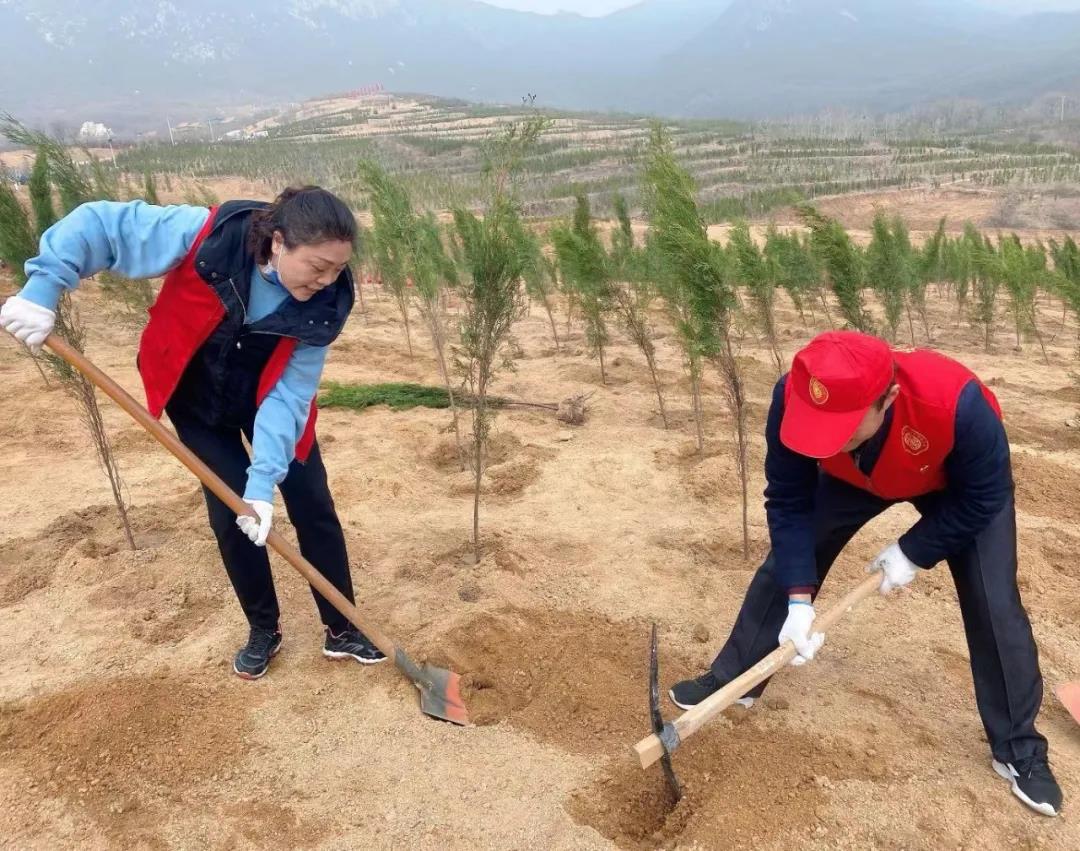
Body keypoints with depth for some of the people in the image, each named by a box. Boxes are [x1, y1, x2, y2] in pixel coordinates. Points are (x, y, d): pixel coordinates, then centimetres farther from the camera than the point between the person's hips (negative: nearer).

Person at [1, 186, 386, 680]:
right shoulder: (206, 236, -33)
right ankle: (264, 631, 21)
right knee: (230, 514, -1)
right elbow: (98, 225, -24)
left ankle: (342, 631, 16)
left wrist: (264, 480, -32)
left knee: (313, 506, -1)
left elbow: (290, 393, -26)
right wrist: (43, 286, -34)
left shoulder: (323, 305, -27)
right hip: (197, 396, -1)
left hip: (268, 394, 1)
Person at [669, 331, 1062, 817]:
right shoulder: (794, 398, -38)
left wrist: (912, 553, -22)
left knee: (994, 606, -6)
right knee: (784, 566, -1)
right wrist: (799, 598, -29)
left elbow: (983, 499, -24)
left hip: (963, 484, -2)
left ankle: (1018, 751, 16)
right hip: (854, 477, 2)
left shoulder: (956, 403, -45)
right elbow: (788, 503, -24)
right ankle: (732, 682, 17)